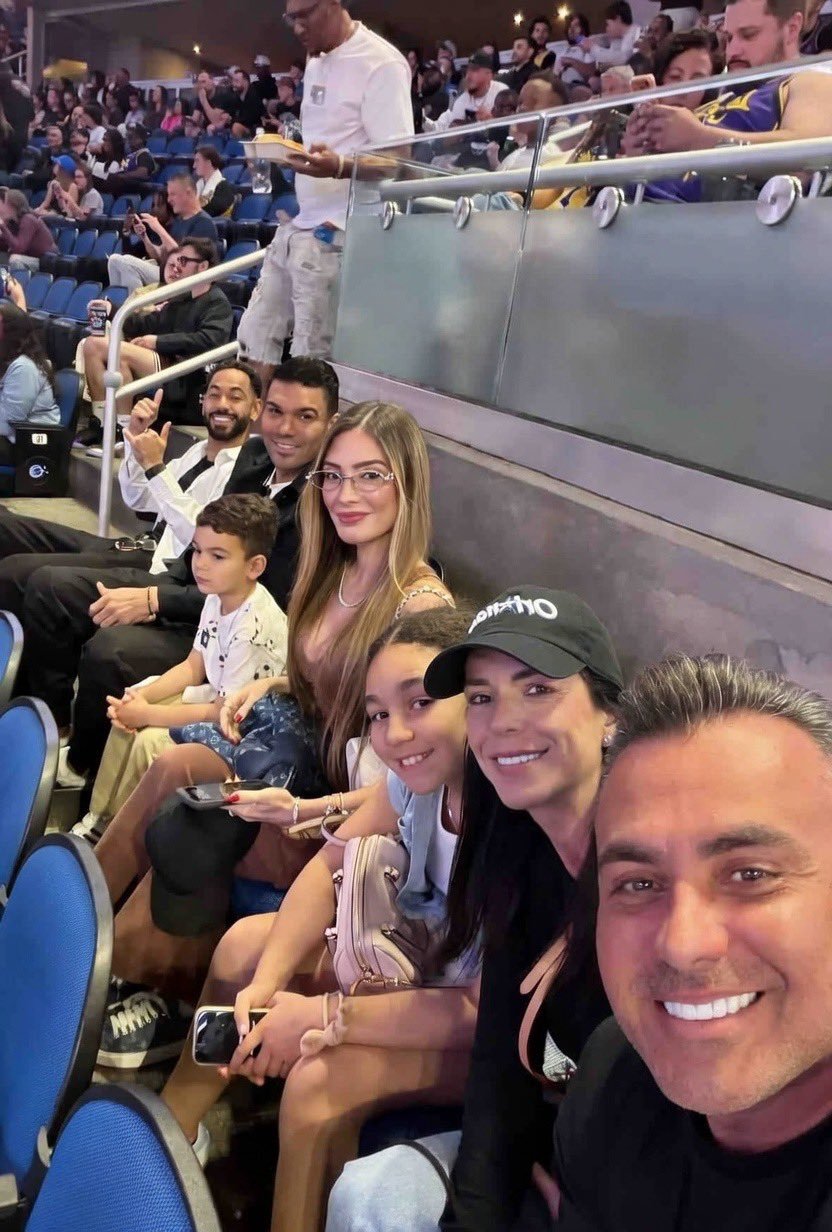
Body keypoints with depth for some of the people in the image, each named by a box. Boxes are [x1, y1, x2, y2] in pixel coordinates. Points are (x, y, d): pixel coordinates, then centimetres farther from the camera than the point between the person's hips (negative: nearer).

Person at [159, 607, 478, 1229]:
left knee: (321, 1083, -26)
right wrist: (268, 982, -19)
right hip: (418, 956, 8)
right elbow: (333, 864, -4)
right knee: (246, 943, 5)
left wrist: (320, 1014, -29)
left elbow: (491, 1009, -33)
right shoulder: (422, 775, -14)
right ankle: (173, 1129, 24)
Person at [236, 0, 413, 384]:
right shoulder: (316, 62, 18)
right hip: (299, 225, 9)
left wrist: (338, 166, -34)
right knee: (255, 338, 9)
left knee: (311, 360, -9)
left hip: (336, 234, -9)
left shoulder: (381, 64, -11)